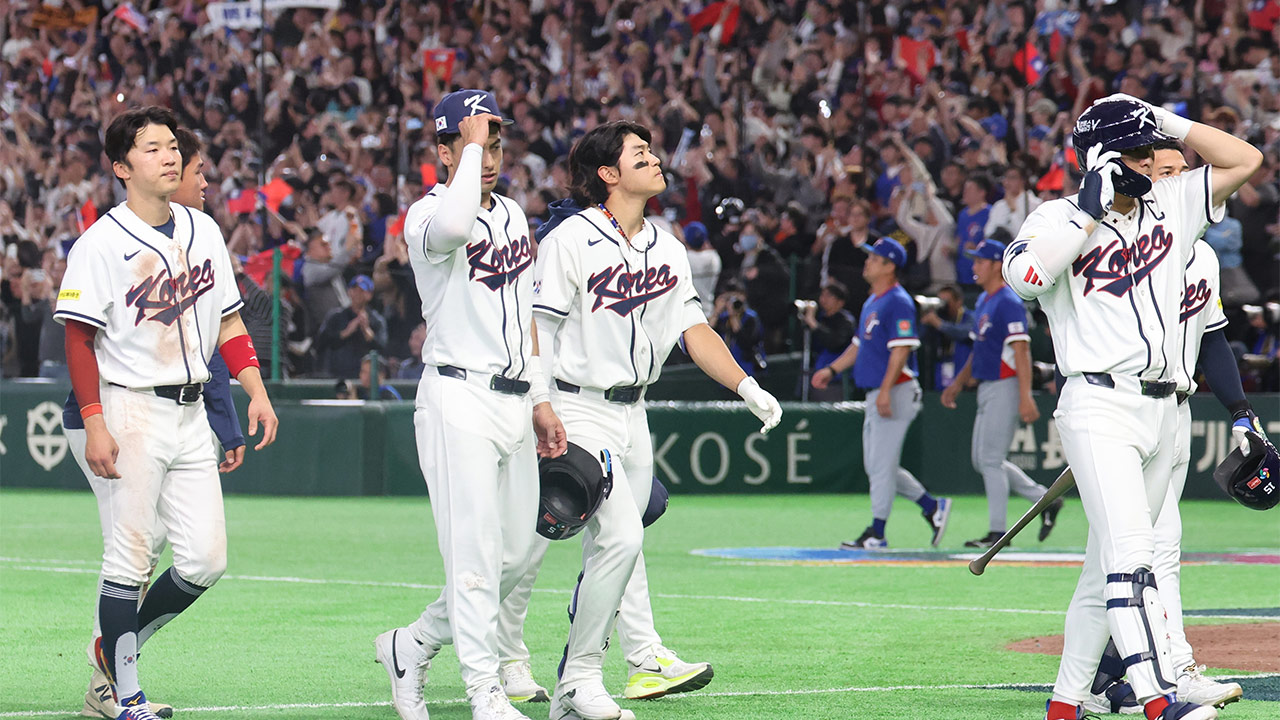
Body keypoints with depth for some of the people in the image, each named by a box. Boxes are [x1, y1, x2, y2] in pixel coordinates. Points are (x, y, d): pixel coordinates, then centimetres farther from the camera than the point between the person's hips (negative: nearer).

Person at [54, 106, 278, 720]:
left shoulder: (203, 231, 10)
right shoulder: (101, 244, -9)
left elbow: (227, 322, 16)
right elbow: (79, 341, -10)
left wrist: (256, 391, 5)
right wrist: (94, 425, -17)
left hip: (191, 413, 6)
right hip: (129, 411, -6)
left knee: (206, 559, 2)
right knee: (130, 556, -4)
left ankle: (115, 646, 22)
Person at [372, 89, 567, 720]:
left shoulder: (513, 215, 16)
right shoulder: (426, 216, -9)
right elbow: (453, 228, -36)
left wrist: (540, 400, 18)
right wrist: (472, 142, -24)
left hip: (513, 401, 8)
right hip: (458, 400, -8)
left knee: (517, 555, 10)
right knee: (475, 551, -11)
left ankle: (411, 648, 26)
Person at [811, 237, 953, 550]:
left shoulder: (898, 302, -14)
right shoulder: (871, 303, 17)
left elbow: (902, 349, -21)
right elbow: (859, 345, 26)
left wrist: (886, 390, -27)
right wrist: (832, 369, 15)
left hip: (897, 393, -10)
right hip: (876, 395, 10)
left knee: (882, 463, -7)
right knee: (875, 466, 12)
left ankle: (876, 533, -3)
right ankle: (932, 507, 20)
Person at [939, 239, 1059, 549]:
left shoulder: (1009, 303, -15)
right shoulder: (983, 302, 15)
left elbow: (1021, 352, -21)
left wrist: (1025, 397, -27)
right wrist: (959, 383, 18)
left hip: (1005, 387, -10)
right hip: (986, 388, 10)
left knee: (990, 459, -7)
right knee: (981, 459, 13)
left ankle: (998, 532, -1)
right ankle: (1045, 499, 18)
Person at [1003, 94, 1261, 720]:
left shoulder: (1169, 207, 14)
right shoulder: (1059, 219, -2)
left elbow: (1244, 160, 14)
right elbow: (1024, 275, -22)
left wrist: (1171, 123, 8)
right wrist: (1091, 213, -16)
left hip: (1162, 410, 7)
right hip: (1099, 407, -6)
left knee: (1107, 568, 9)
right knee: (1130, 552, -20)